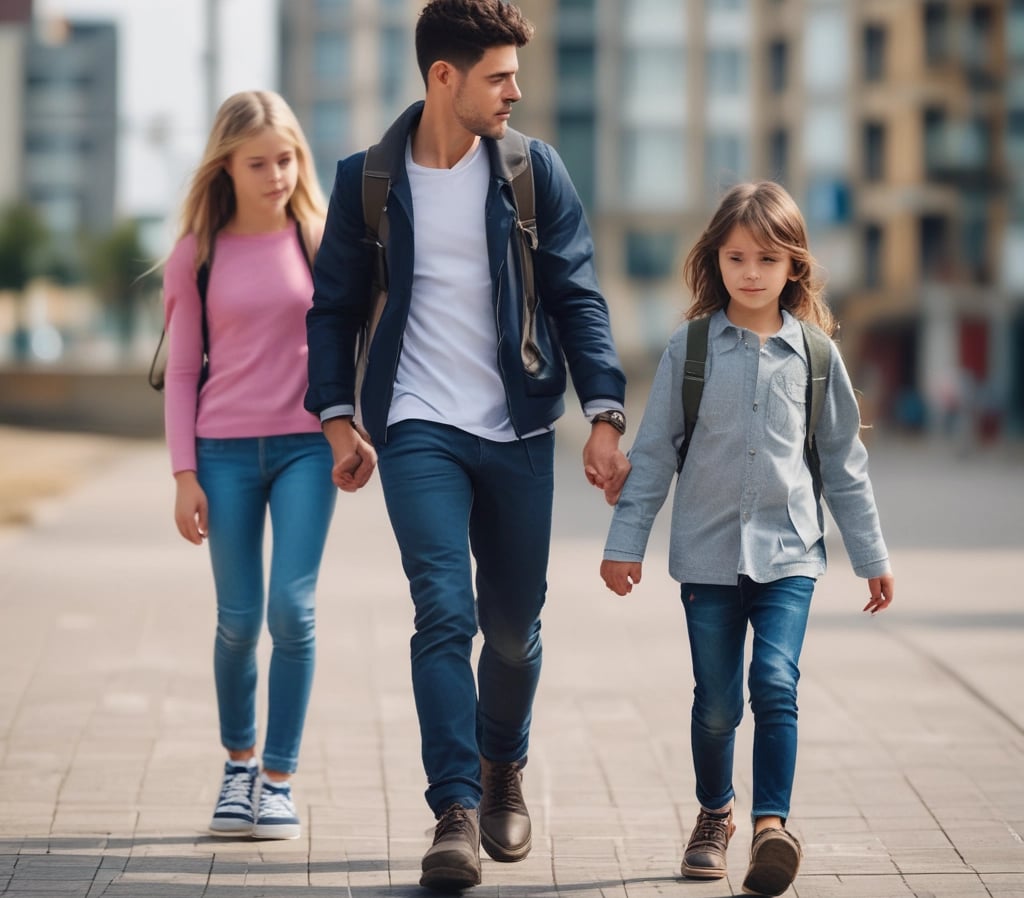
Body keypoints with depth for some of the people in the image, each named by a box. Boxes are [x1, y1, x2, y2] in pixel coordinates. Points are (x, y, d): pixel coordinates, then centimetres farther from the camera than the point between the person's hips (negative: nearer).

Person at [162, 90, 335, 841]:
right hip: (225, 448, 1)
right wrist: (184, 475, 0)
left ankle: (279, 778, 2)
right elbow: (182, 371, 5)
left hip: (306, 444, -1)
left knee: (292, 609, -9)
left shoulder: (322, 239, 2)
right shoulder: (197, 257, 2)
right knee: (239, 620, 4)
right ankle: (239, 763, 25)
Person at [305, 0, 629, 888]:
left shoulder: (533, 169, 1)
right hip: (418, 430, -2)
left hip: (518, 431, 2)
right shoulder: (367, 180, 0)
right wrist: (339, 420, -1)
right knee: (445, 613, -15)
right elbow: (334, 306, 8)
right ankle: (456, 813, -14)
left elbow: (578, 296, 2)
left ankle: (503, 771, 35)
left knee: (514, 626, 10)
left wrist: (604, 416, -6)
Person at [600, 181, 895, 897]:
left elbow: (845, 460, 11)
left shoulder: (814, 353, 4)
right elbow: (653, 453, 6)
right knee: (717, 702, 5)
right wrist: (625, 543, 3)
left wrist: (872, 555, 13)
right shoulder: (691, 348, 1)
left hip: (789, 551, 0)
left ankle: (772, 824, -17)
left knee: (776, 683, -17)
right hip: (708, 551, 0)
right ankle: (715, 815, 26)